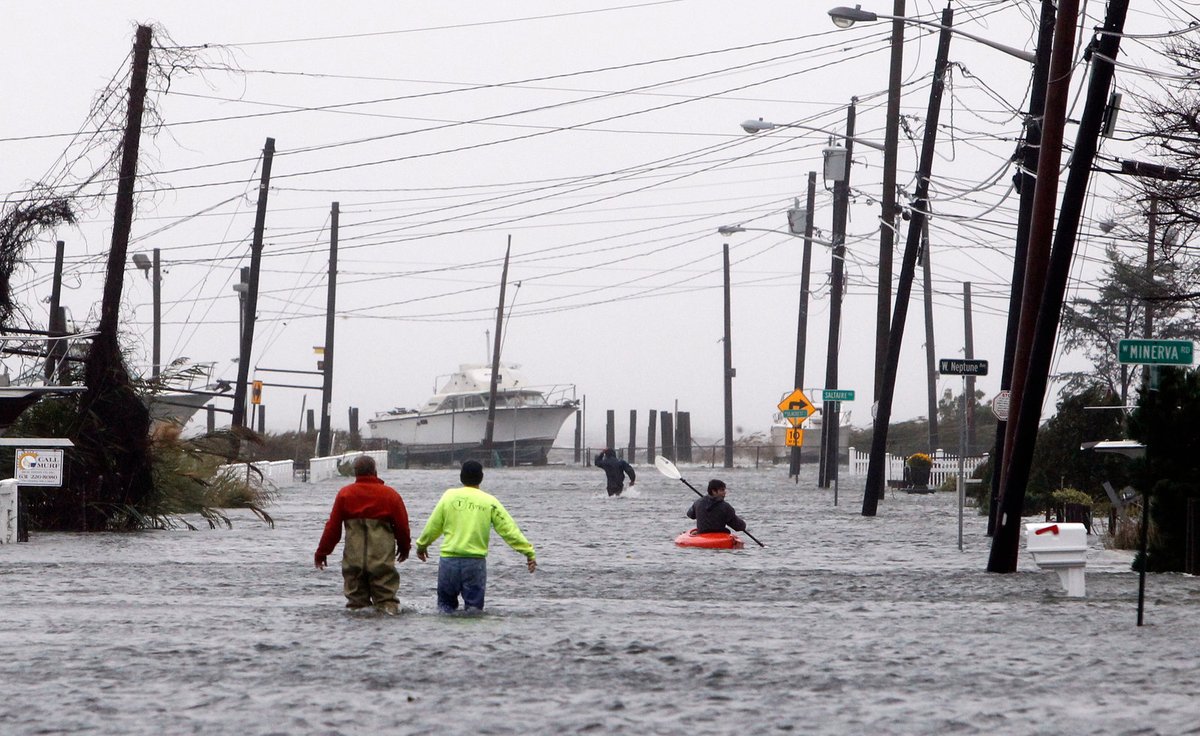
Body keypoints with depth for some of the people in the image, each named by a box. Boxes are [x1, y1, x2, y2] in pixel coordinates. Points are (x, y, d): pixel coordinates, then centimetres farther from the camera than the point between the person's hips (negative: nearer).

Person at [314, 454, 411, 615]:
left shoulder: (344, 494, 2)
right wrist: (404, 548, 25)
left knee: (356, 596, 8)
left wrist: (321, 553, 14)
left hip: (354, 559, 1)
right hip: (382, 559, -1)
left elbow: (332, 527, 4)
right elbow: (402, 525, 7)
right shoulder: (390, 495, 0)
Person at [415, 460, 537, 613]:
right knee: (474, 605, 7)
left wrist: (421, 545, 25)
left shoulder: (449, 496, 2)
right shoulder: (489, 502, 0)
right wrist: (528, 552, 1)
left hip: (449, 559, 1)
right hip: (476, 562, -1)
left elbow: (433, 526, 8)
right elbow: (509, 530, -2)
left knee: (446, 604, 14)